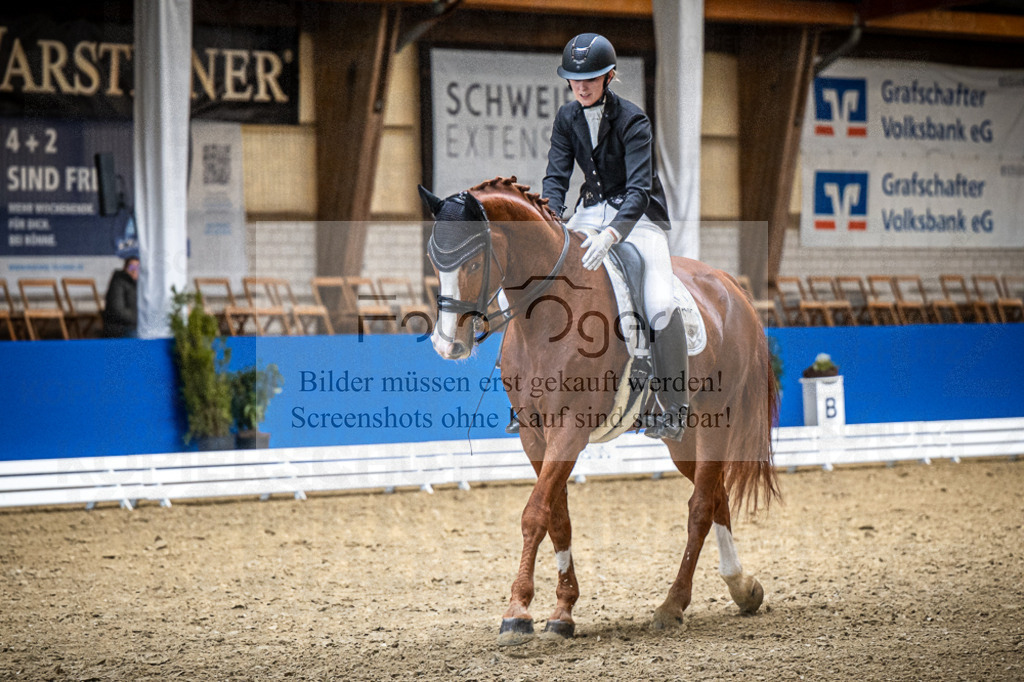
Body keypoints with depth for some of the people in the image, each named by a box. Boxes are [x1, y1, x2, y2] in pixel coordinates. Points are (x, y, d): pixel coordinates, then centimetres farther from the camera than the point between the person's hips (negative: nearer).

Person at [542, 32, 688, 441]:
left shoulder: (632, 120, -18)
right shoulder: (567, 118, -1)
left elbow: (639, 189, -27)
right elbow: (556, 177, -2)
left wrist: (611, 235, -43)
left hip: (637, 215, -6)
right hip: (592, 210, 6)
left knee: (661, 305, -25)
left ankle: (675, 410, -17)